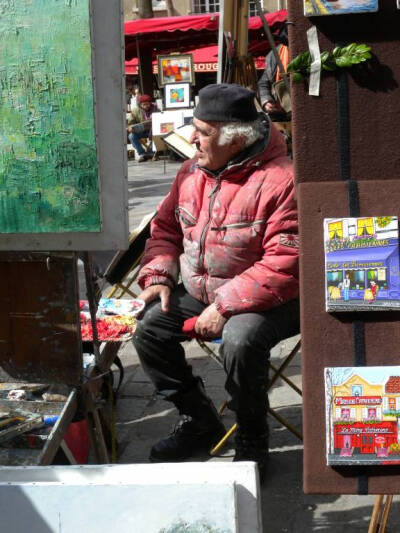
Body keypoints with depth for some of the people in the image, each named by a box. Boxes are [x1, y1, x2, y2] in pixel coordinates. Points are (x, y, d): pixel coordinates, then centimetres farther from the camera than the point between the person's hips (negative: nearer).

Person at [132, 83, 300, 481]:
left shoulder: (279, 180, -21)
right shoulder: (193, 171, 3)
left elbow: (284, 265, -26)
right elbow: (165, 227, 15)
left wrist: (225, 306, -27)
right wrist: (157, 277, -3)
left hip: (268, 300, -7)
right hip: (200, 293, 7)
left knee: (240, 340, -35)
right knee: (149, 329, -9)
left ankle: (252, 440, -6)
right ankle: (199, 422, 10)